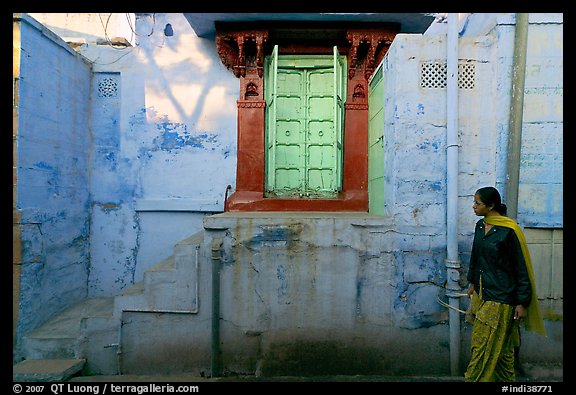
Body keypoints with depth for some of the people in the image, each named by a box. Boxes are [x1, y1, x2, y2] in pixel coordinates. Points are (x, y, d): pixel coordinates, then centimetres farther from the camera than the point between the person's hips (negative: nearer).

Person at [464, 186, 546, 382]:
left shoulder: (508, 230, -17)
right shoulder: (480, 225, 4)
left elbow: (522, 268, -13)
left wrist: (522, 302, -11)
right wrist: (472, 282, 21)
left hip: (499, 297, -7)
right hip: (481, 292, 7)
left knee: (485, 347, 2)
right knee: (499, 345, 20)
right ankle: (506, 379, 37)